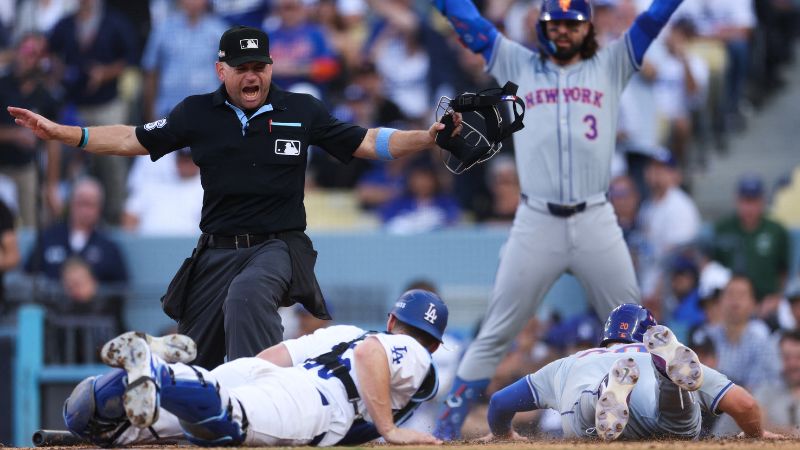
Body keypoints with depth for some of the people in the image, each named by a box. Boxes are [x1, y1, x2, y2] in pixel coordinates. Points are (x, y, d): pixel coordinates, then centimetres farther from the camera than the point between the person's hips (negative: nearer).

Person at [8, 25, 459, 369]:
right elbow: (134, 140, 11)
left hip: (279, 246, -4)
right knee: (194, 365, 4)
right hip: (218, 251, 4)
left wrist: (426, 138, -5)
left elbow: (367, 143, 8)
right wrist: (61, 132, 3)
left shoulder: (302, 111, 5)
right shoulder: (198, 113, 8)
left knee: (247, 294, -37)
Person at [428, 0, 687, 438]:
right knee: (494, 336, 0)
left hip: (596, 222, 0)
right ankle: (448, 426, 3)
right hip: (535, 223, 0)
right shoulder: (517, 66, 12)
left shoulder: (611, 66, 11)